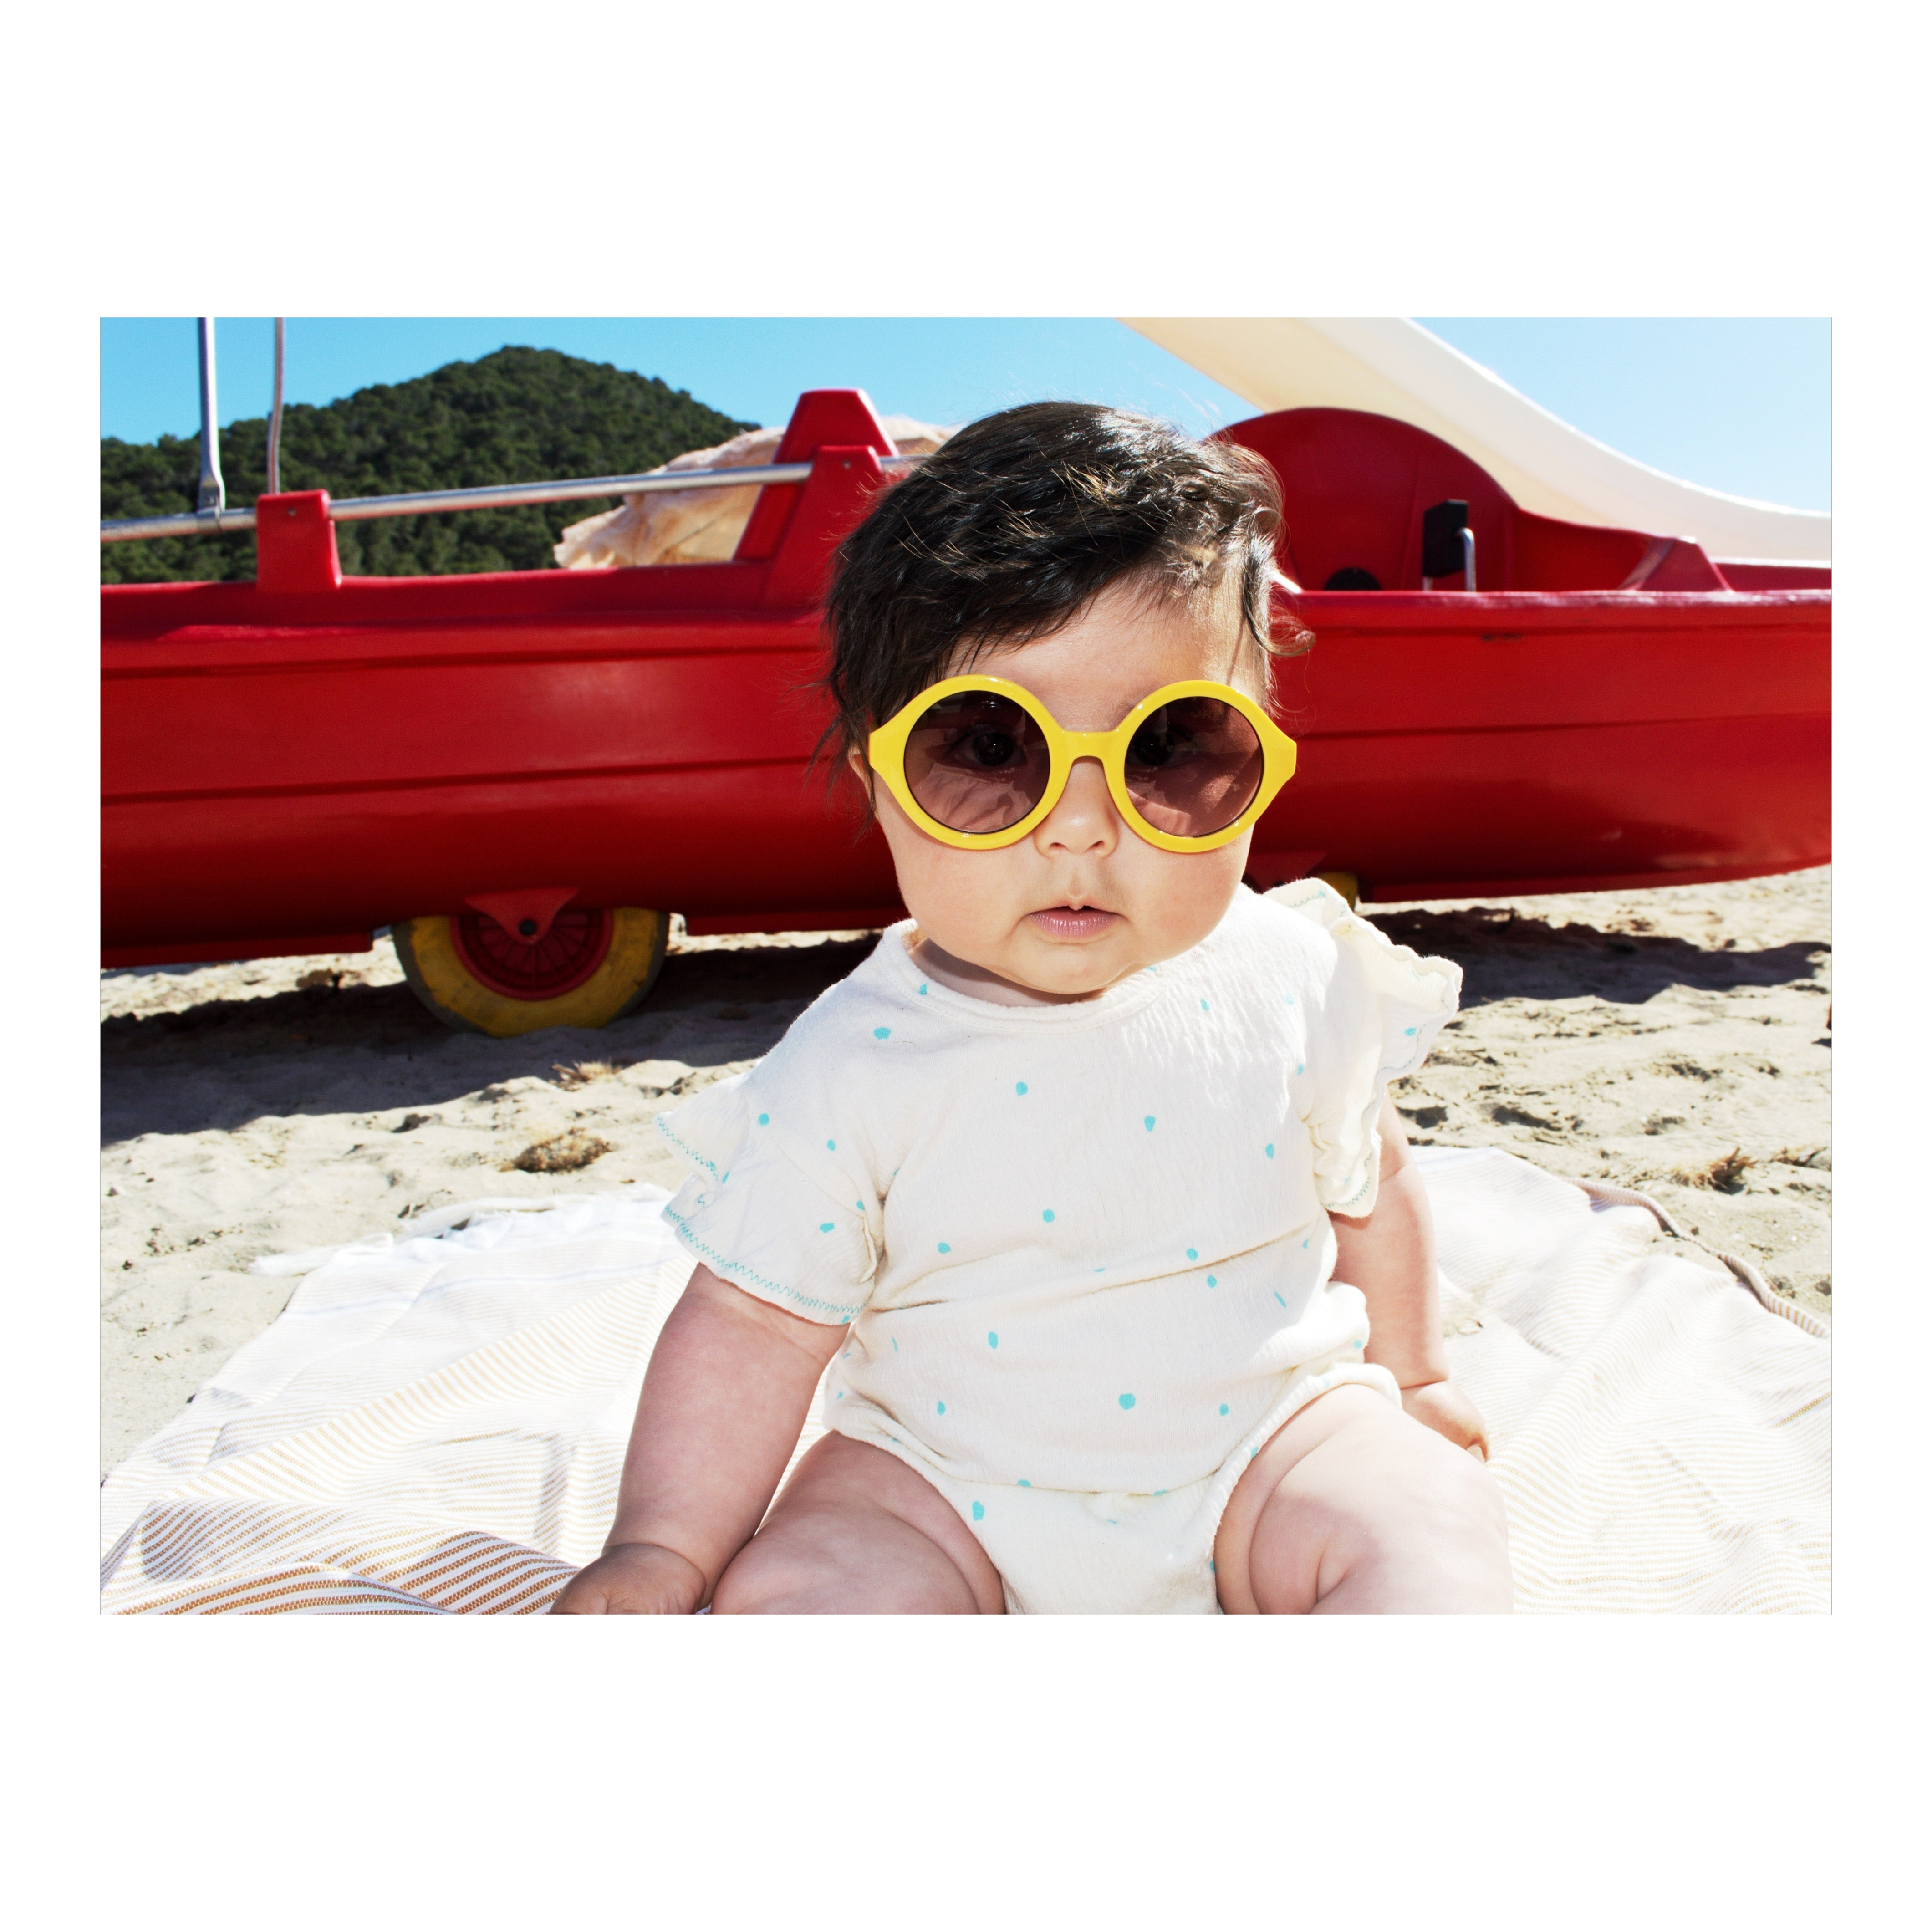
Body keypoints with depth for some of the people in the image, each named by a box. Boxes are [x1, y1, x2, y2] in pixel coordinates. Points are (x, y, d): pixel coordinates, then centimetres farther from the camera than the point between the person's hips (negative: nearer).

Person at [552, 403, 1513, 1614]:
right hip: (949, 1489, -1)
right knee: (786, 1594, -20)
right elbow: (755, 1325, -10)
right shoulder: (853, 1072, -18)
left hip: (1266, 1433, 2)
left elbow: (1370, 1183, 8)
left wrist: (1409, 1376, 18)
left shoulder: (1297, 984, -10)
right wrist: (663, 1550, -14)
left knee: (1435, 1528, -19)